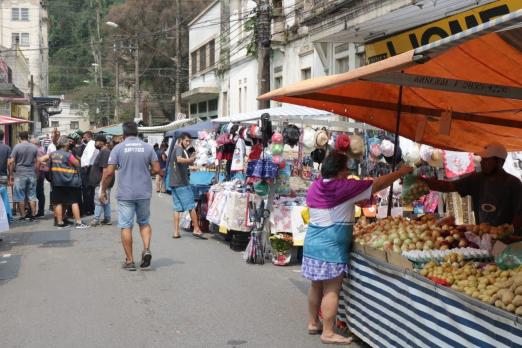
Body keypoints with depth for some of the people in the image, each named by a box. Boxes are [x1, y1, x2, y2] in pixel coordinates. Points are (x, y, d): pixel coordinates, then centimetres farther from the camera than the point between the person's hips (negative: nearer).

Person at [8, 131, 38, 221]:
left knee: (20, 196, 4)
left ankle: (23, 216, 5)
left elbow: (11, 161, -10)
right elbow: (37, 162, 7)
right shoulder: (34, 147, 4)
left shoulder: (17, 147, -7)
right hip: (32, 174, 3)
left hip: (20, 174, -3)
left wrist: (11, 171, 0)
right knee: (32, 196, 9)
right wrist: (36, 172, 15)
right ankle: (33, 215, 9)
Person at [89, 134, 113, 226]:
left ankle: (96, 220, -3)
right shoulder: (104, 152, 17)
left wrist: (102, 181, -23)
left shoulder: (104, 152, -17)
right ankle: (107, 219, 16)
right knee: (106, 201, 12)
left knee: (99, 201, -6)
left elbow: (105, 169, -23)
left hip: (102, 183, -10)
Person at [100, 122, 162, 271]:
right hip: (144, 193, 2)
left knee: (126, 226, 5)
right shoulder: (148, 147, 2)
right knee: (144, 222, 19)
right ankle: (147, 249, -2)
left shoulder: (118, 148, -3)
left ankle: (129, 261, 7)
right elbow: (156, 169, -1)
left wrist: (103, 190, 4)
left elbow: (109, 172, -7)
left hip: (125, 194, -2)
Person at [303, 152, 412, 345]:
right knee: (331, 290, -4)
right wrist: (402, 172, 3)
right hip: (331, 245, -8)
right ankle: (328, 333, -1)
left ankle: (313, 323, 26)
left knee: (317, 286, 17)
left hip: (313, 241, 8)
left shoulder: (315, 187, 8)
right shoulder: (344, 187, -14)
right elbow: (377, 184, -9)